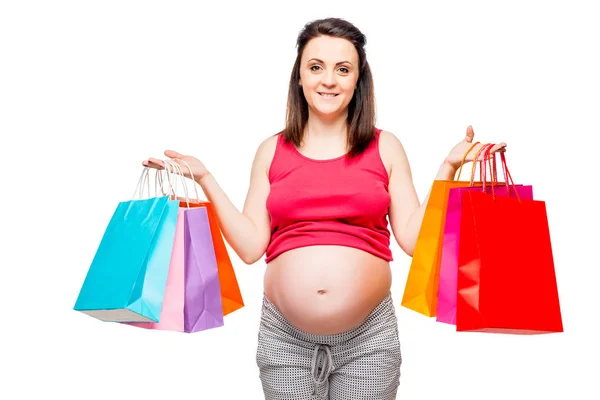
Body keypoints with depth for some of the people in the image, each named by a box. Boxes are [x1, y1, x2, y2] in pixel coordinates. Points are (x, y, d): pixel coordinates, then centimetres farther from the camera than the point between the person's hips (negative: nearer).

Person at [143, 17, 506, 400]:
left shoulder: (385, 147, 4)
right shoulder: (272, 151, 6)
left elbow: (414, 238, -1)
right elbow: (251, 246, 0)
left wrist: (448, 168, -5)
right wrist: (205, 179, -3)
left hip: (370, 336, 0)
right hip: (284, 336, 1)